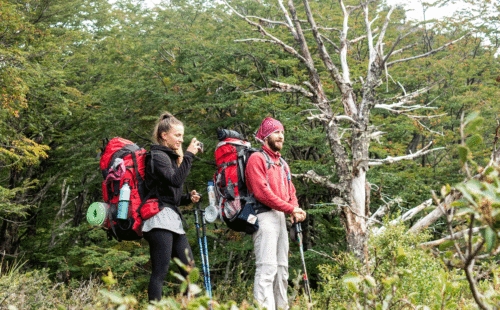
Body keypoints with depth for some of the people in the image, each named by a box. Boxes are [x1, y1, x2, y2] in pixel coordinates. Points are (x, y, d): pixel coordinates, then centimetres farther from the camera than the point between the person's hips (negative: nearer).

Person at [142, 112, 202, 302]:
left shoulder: (171, 157, 23)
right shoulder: (157, 156, -6)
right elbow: (176, 180, -22)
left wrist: (188, 198, 10)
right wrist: (188, 155, -18)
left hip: (173, 220, 10)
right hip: (160, 219, -9)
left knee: (189, 269, 5)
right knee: (160, 272, -11)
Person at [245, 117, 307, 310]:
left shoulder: (282, 164, 24)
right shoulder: (257, 159, -5)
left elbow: (290, 191, 20)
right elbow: (261, 192, -15)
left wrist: (295, 211, -2)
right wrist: (290, 208, -15)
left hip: (280, 217, 9)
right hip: (264, 216, -9)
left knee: (282, 267, 10)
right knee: (267, 267, -15)